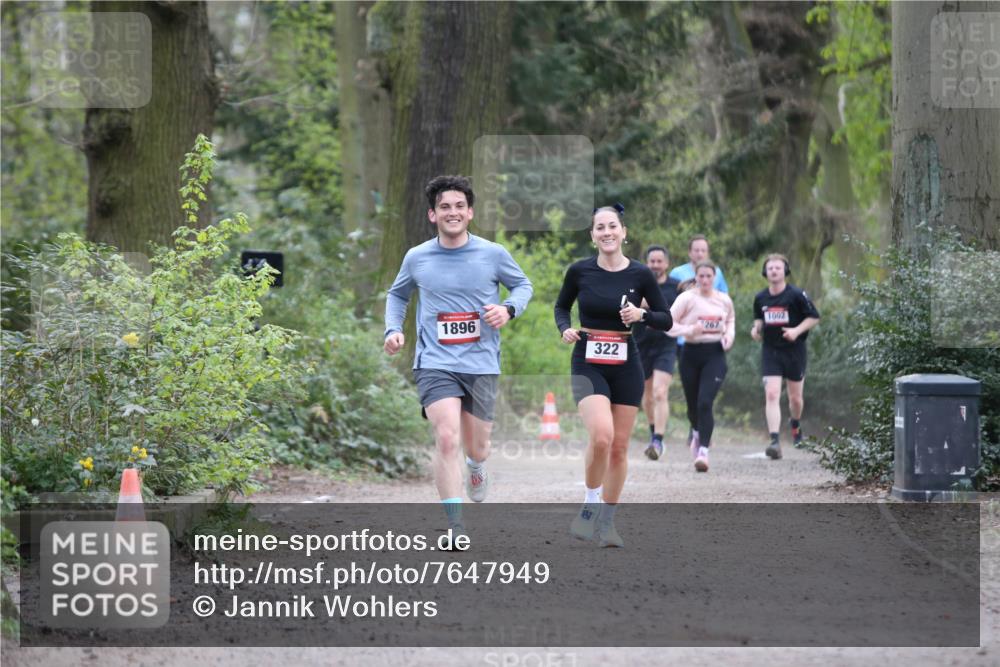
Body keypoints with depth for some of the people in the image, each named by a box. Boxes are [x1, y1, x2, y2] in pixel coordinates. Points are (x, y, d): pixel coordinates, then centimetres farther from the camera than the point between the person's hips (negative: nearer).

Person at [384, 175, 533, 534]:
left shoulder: (493, 254, -1)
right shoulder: (417, 258, 2)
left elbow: (522, 285, 14)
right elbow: (397, 294, 21)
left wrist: (509, 309, -7)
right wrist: (393, 329, 5)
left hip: (482, 365, 1)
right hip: (435, 363, -1)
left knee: (478, 447, 13)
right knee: (447, 437, -22)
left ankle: (475, 467, 53)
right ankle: (456, 525, -19)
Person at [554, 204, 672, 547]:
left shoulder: (640, 274, -3)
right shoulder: (579, 271, -3)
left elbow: (666, 320, 4)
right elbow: (561, 306, 14)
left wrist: (641, 315, -15)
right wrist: (565, 328, -6)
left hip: (626, 366, 2)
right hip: (588, 364, -2)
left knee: (619, 447, 5)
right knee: (601, 436, -23)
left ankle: (606, 522, 19)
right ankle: (590, 505, -2)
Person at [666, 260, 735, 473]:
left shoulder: (724, 300, 5)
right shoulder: (687, 298, -4)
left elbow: (731, 319, 25)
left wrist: (729, 334, 5)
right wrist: (689, 330, -20)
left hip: (715, 354, 0)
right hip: (692, 353, 0)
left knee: (705, 403, -16)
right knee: (693, 404, 11)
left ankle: (703, 451, -16)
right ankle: (697, 432, 45)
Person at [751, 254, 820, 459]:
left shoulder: (796, 295, -8)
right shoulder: (760, 298, 4)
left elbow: (814, 317, -3)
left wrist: (797, 330, -17)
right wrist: (756, 327, 0)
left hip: (794, 350, -2)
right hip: (770, 351, 2)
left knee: (795, 398, 11)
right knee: (771, 395, -14)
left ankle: (795, 424, 45)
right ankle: (774, 441, -20)